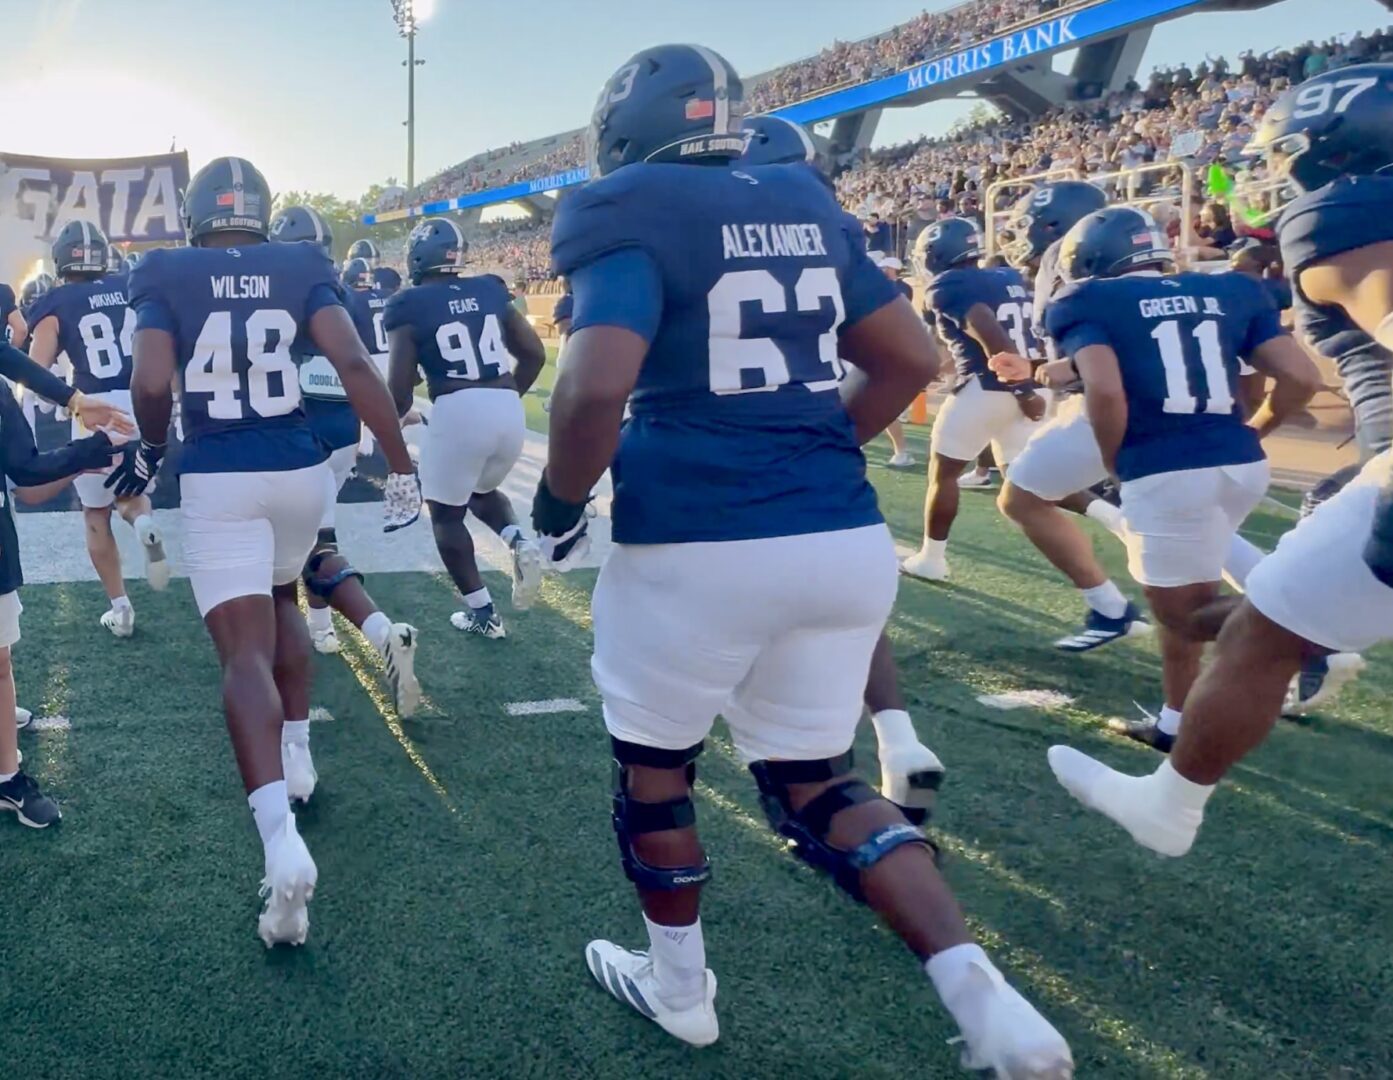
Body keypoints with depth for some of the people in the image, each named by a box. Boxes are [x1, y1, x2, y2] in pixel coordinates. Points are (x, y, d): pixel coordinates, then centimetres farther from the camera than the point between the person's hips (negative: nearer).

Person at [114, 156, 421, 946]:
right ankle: (297, 756, 32)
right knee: (281, 598, 30)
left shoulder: (166, 277, 2)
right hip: (300, 471, 2)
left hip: (218, 481, -2)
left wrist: (150, 451, 10)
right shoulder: (300, 268, 5)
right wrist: (402, 466, -7)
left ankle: (282, 842, -21)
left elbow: (153, 382, -11)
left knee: (245, 653, -6)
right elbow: (355, 364, -9)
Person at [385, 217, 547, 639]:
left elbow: (400, 386, -4)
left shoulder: (410, 307, -1)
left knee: (446, 513, 16)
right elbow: (534, 354, 13)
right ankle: (520, 541, 1)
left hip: (458, 410, -5)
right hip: (509, 409, 5)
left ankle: (482, 612, 15)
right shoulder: (491, 291, 11)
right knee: (482, 491, 31)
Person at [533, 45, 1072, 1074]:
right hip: (845, 536, 6)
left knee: (653, 762, 19)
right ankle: (981, 994, 5)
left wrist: (559, 499, -2)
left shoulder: (636, 222, -6)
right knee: (813, 779, 18)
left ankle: (679, 987, 36)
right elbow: (912, 361, 14)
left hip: (697, 543, -5)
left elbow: (596, 390, -21)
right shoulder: (810, 209, 13)